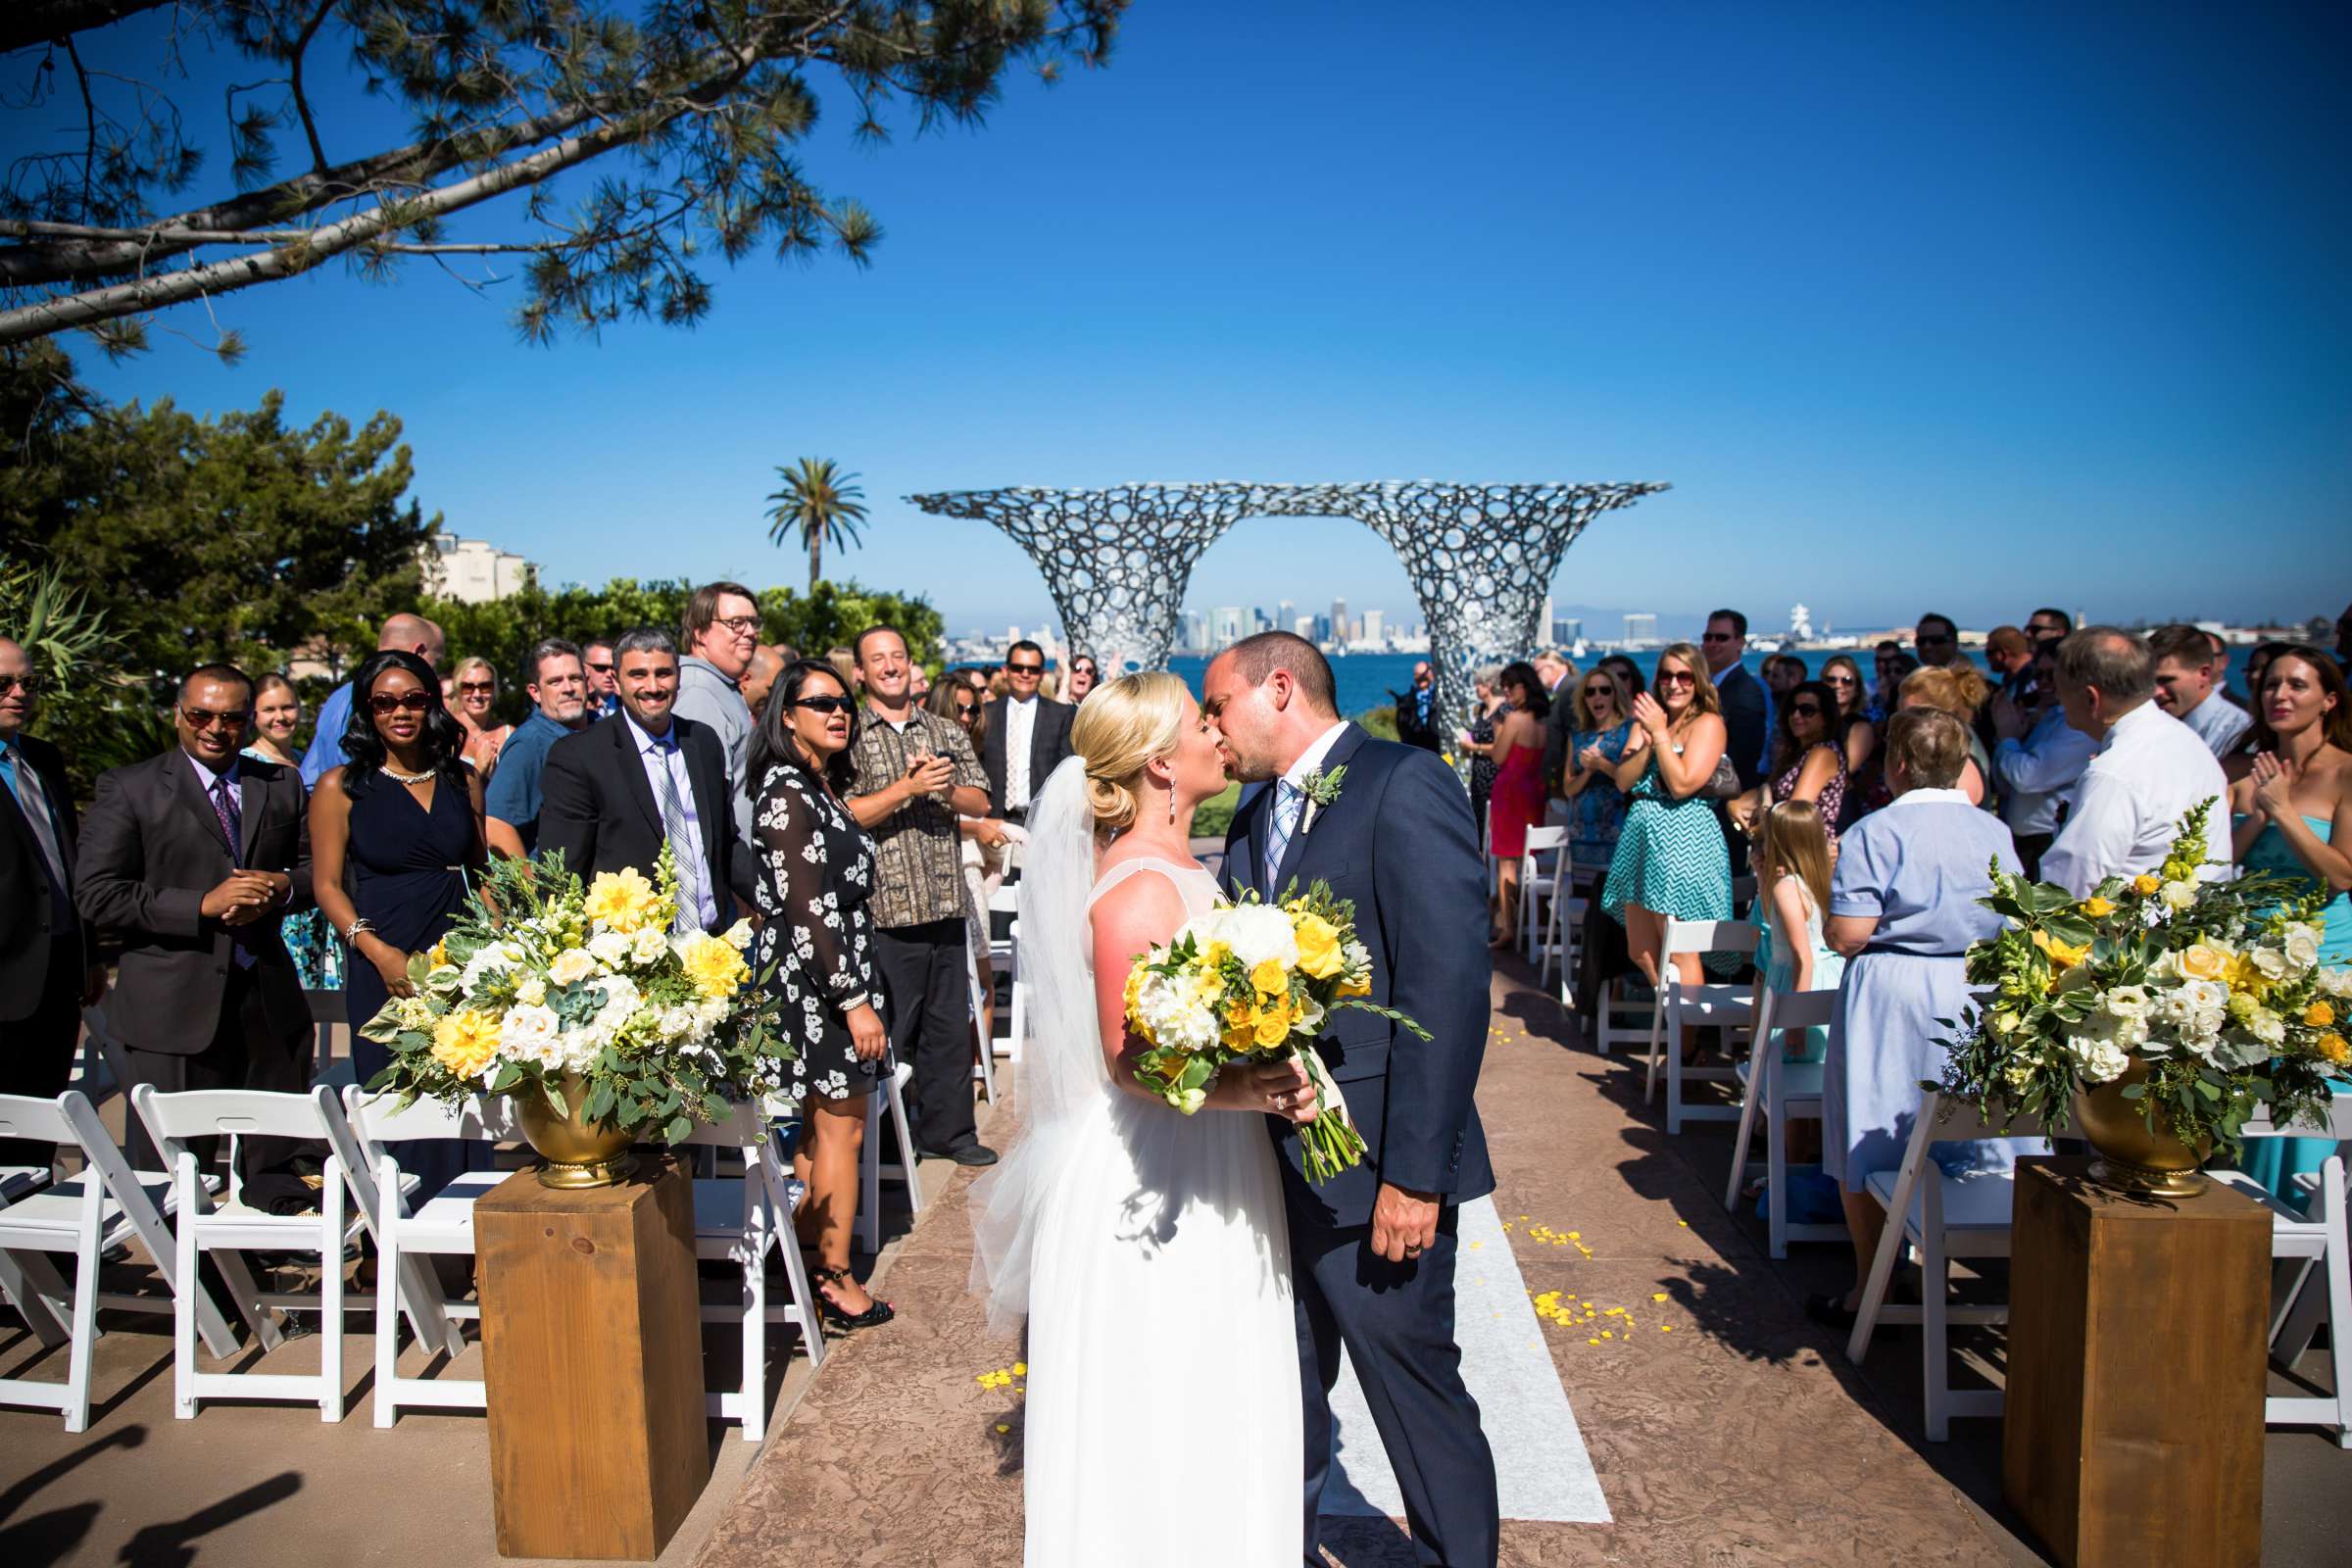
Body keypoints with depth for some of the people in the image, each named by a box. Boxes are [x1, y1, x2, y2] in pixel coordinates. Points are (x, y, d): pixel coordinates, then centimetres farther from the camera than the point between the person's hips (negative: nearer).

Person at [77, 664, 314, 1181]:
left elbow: (317, 869, 15)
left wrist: (280, 887, -8)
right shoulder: (128, 788, 0)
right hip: (173, 1012, -3)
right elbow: (95, 897, -7)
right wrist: (203, 905, -16)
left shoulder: (282, 784, 13)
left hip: (271, 1005, 4)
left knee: (281, 1166, 10)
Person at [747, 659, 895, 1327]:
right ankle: (838, 1282, 10)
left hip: (833, 975, 10)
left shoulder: (821, 788, 14)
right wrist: (855, 1002, -20)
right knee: (842, 1128, -1)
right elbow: (806, 912, -21)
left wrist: (859, 987, 18)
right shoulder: (788, 794, -16)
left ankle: (810, 1257, 26)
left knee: (822, 1124, 15)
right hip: (816, 979, -10)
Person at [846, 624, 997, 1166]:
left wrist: (947, 787, -9)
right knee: (891, 1029, 2)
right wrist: (908, 787, -17)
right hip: (887, 907, -4)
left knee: (950, 1024, 11)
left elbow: (981, 801, 11)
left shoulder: (948, 732, 13)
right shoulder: (850, 737, -1)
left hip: (946, 903, 5)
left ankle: (948, 1129, 24)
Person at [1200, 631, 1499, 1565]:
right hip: (1274, 1159, 8)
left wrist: (1414, 1172, -21)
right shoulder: (1255, 818, 13)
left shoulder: (1406, 787, -13)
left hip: (1371, 1172, -7)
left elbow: (1449, 986, -19)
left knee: (1418, 1398, 7)